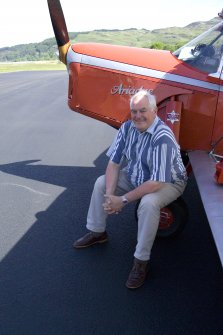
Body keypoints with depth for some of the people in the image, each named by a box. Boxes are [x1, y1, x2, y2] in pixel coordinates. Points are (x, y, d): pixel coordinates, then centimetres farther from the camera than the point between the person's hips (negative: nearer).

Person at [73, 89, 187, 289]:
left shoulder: (163, 138, -33)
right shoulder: (128, 127, -12)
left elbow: (155, 183, -35)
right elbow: (114, 162, -9)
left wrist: (123, 200, -31)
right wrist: (109, 195, -22)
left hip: (168, 182, -7)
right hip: (135, 176, 7)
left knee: (148, 203, -36)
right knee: (102, 183, -1)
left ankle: (142, 261, -18)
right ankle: (97, 233, 16)